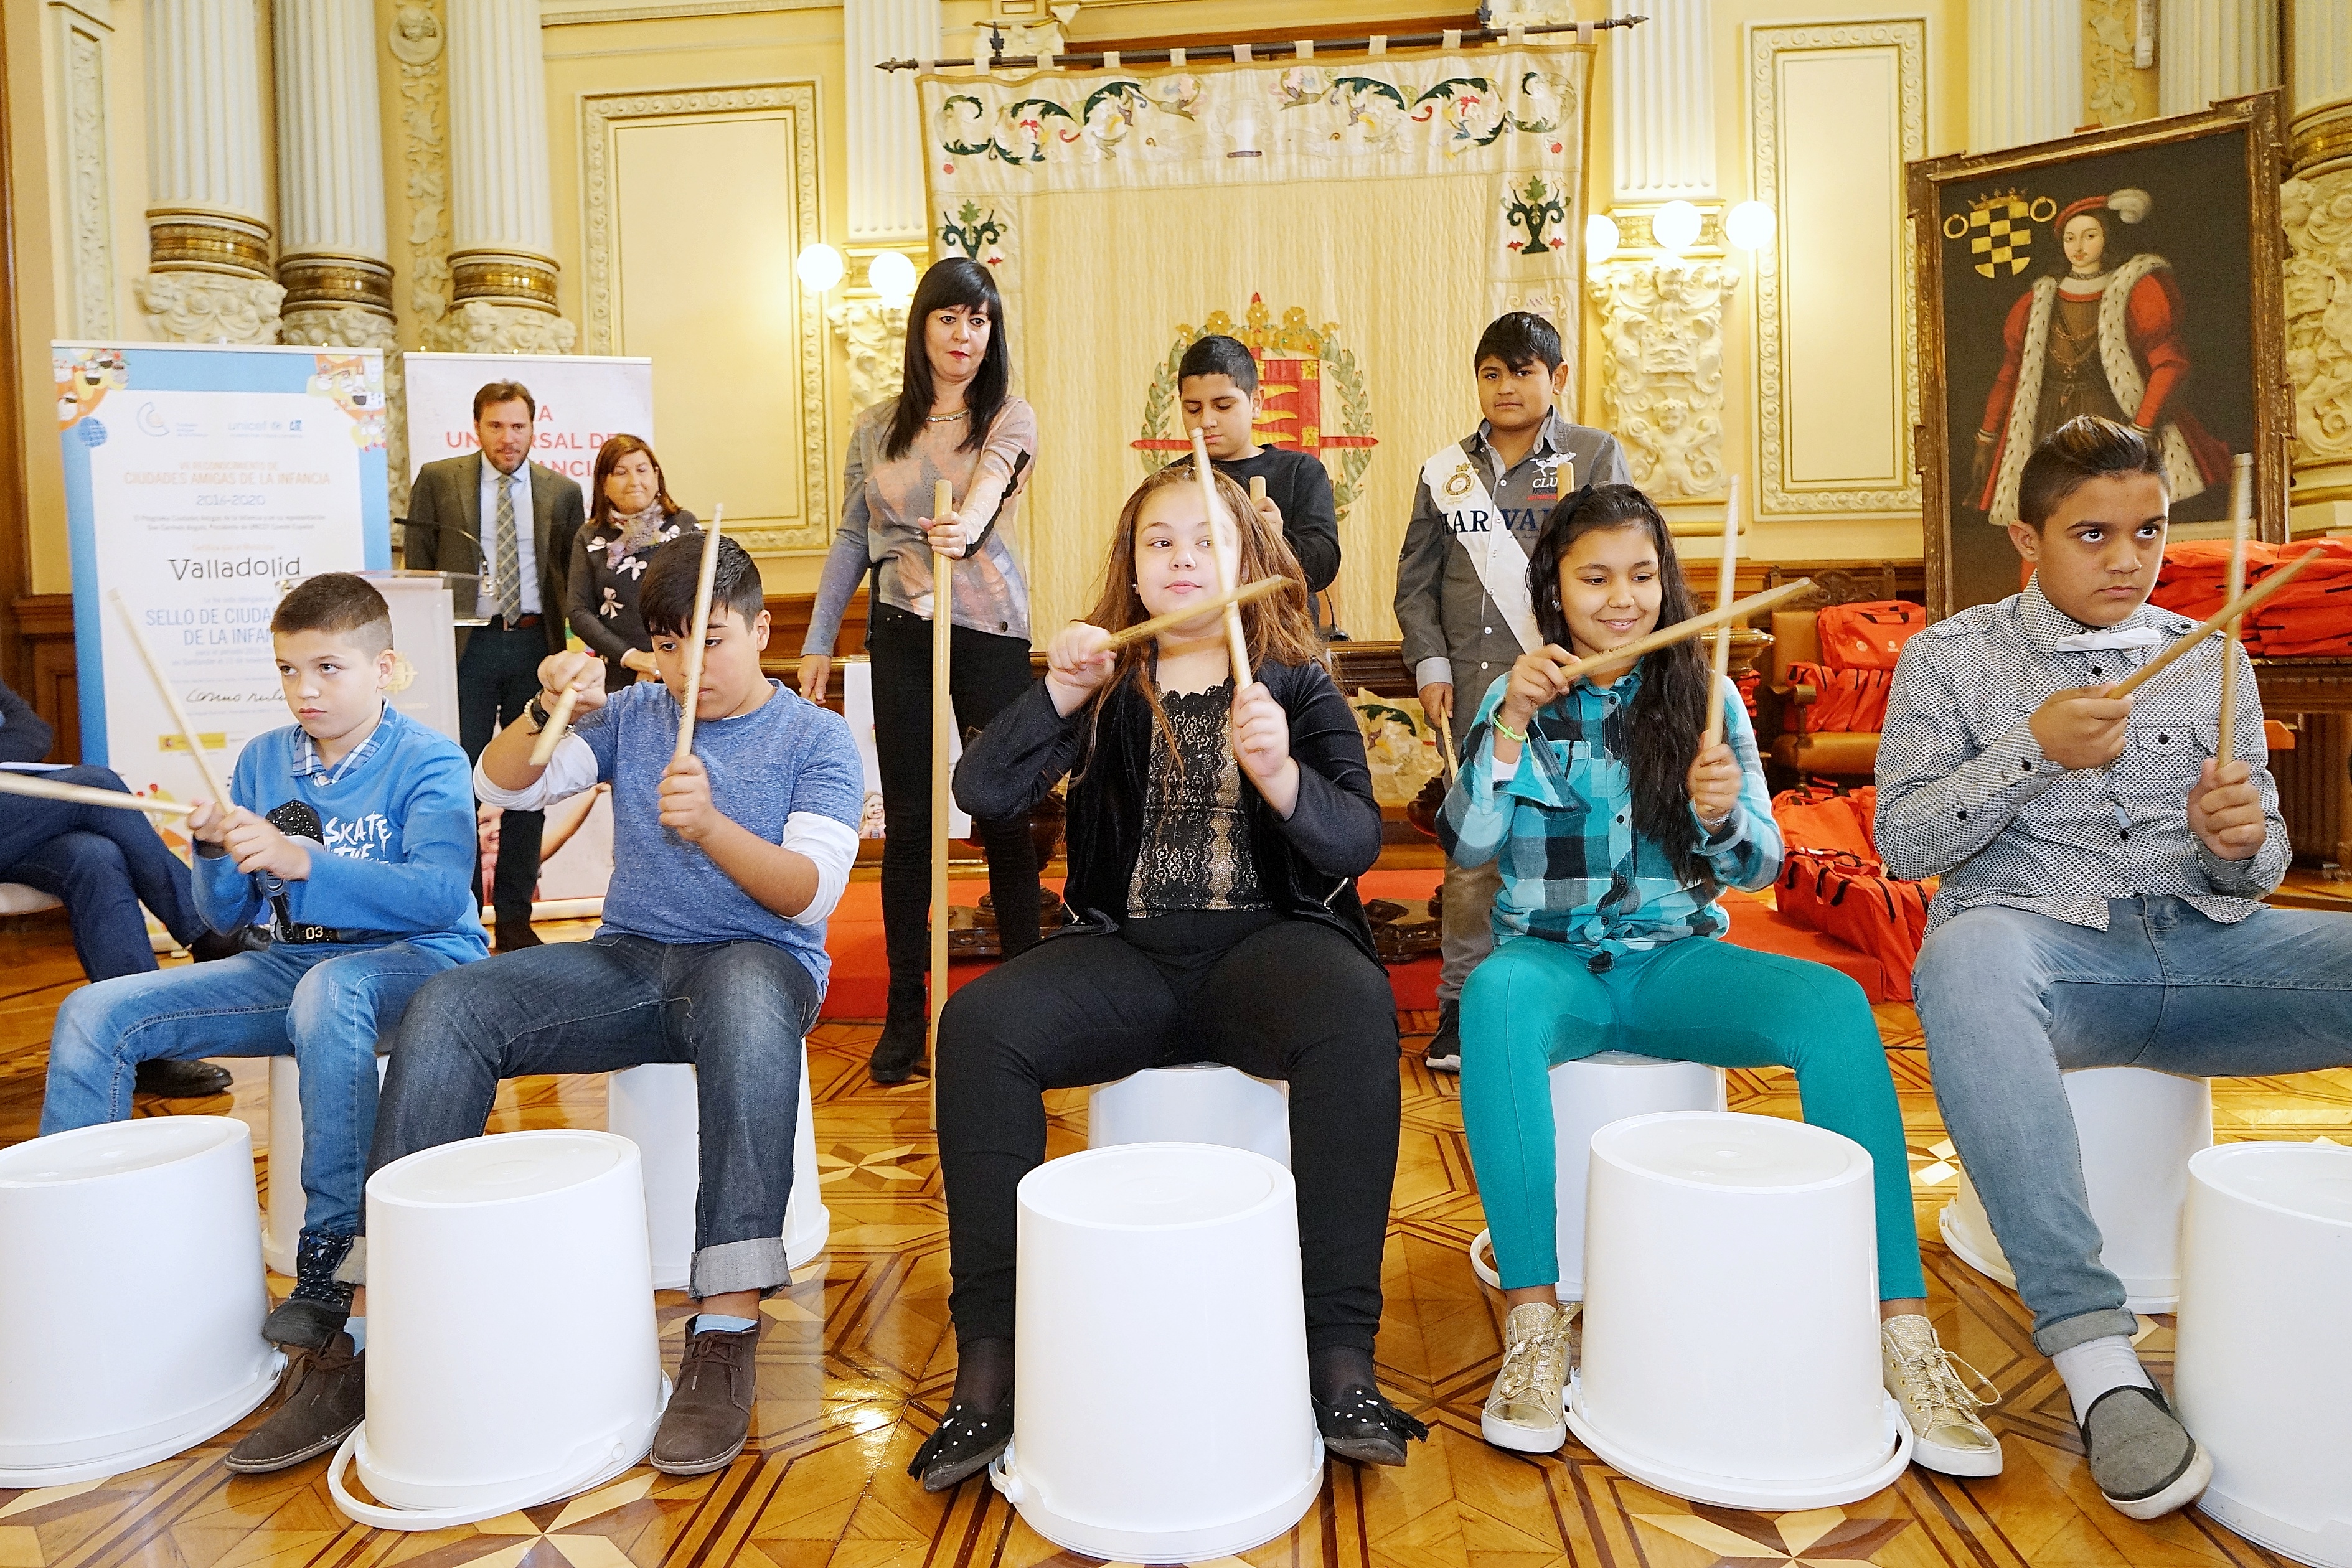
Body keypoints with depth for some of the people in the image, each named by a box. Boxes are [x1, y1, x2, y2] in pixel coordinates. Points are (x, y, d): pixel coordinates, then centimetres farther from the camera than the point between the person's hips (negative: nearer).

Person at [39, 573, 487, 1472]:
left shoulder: (427, 761, -8)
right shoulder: (263, 762, 10)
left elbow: (442, 893, -24)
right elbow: (226, 918, 12)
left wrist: (299, 860, -30)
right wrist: (216, 853, -10)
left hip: (418, 962, -7)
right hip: (290, 966, 7)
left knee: (330, 992, -40)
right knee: (96, 1016, -6)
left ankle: (324, 1300, -37)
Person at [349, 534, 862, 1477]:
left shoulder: (817, 740, 1)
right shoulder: (633, 716, 13)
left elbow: (812, 893, -12)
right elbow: (503, 786, 2)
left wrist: (710, 826, -29)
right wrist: (550, 713, -19)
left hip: (758, 960, -4)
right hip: (627, 960, 5)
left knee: (748, 1004, -41)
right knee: (447, 1011, -20)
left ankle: (726, 1331, -42)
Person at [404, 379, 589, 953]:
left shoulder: (562, 491, 9)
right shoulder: (437, 480, 6)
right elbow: (416, 565, 7)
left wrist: (566, 648, 2)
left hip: (535, 645, 2)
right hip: (467, 644, -1)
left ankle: (514, 919, 14)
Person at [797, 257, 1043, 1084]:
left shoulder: (1010, 419, 2)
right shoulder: (876, 427, 11)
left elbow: (992, 481, -19)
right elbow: (851, 540, 14)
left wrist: (966, 525, -42)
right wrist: (817, 642, 11)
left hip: (991, 632, -2)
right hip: (899, 635, 2)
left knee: (1003, 810, -1)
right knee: (907, 820, 4)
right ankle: (905, 1010, 13)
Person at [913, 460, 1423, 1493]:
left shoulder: (1296, 683, 7)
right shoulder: (1108, 688, 11)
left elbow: (1356, 840, -8)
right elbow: (983, 795, -3)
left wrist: (1281, 775, -28)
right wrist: (1057, 699, -19)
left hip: (1266, 940, -1)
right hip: (1128, 952, 2)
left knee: (1355, 1011, -34)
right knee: (978, 1026, -25)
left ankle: (1339, 1354, -25)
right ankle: (990, 1359, -16)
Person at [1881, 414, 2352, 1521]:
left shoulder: (2210, 660, 16)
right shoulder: (1951, 659, 7)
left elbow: (2254, 869, 16)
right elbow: (1901, 842, 0)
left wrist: (2239, 843, -8)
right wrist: (2032, 749, -12)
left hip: (2198, 942, 4)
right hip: (2037, 945, -3)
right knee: (1969, 953, -40)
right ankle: (2096, 1356, -40)